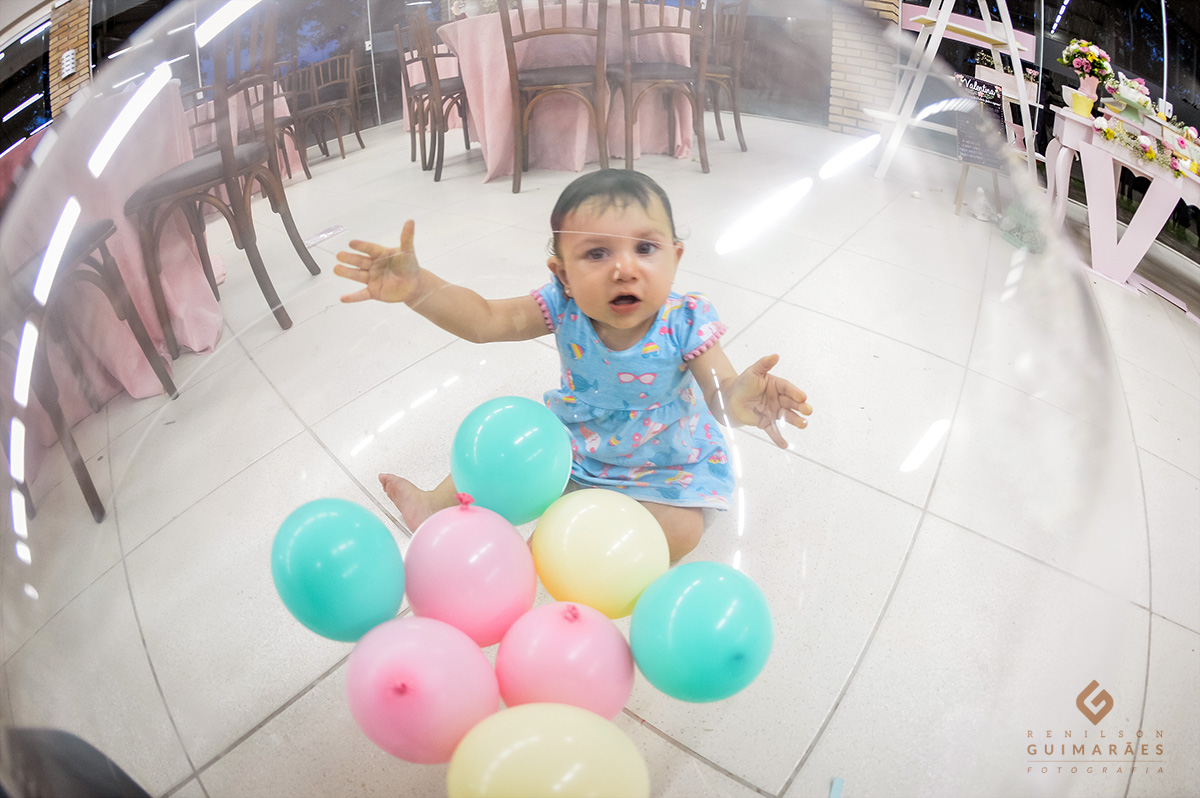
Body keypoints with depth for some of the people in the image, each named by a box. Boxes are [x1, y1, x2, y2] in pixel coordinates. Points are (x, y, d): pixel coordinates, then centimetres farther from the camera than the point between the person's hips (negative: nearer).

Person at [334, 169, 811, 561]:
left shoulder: (684, 323, -28)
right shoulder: (564, 308, -22)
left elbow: (718, 389, -32)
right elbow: (484, 320, -22)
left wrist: (737, 399, -58)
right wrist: (417, 286, -38)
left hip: (663, 460, -3)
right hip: (573, 437, 3)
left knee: (681, 529, -22)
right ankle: (437, 504, 30)